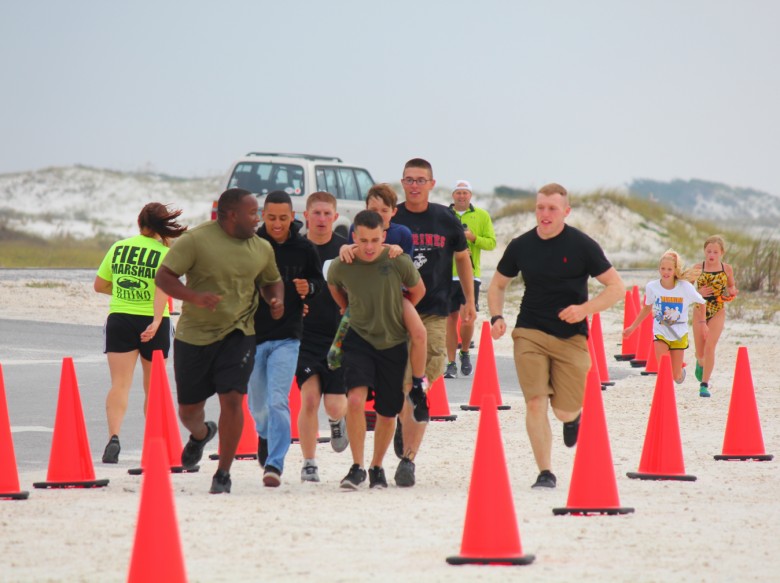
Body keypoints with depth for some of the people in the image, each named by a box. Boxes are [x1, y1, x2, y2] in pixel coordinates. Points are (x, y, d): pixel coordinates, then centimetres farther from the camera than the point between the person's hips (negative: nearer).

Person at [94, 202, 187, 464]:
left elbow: (99, 285, 13)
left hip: (119, 319, 1)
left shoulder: (118, 248, 6)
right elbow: (162, 289, -20)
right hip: (151, 322, -1)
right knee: (153, 387, 15)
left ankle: (114, 436, -28)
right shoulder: (164, 253, -5)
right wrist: (156, 321, -29)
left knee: (120, 383, -7)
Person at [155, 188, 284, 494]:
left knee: (232, 399, -14)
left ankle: (223, 473, 0)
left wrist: (276, 300, -1)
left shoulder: (261, 248, 5)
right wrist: (194, 297, -26)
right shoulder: (196, 240, -10)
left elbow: (272, 281, 22)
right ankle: (200, 434, 47)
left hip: (238, 334, 2)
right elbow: (163, 277, -11)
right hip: (193, 334, -1)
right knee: (188, 410, 9)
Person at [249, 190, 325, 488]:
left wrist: (310, 288, -9)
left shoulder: (304, 249, 0)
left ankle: (275, 464, -12)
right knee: (257, 404, 15)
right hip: (252, 334, 1)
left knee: (278, 401, -14)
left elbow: (319, 280, 13)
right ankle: (265, 435, 48)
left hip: (287, 337, -1)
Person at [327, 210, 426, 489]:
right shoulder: (340, 267, -12)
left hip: (394, 344, 1)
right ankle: (357, 467, -10)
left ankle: (377, 467, 31)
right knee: (355, 399, -22)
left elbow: (418, 291, 5)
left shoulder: (399, 262, -15)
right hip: (359, 340, 0)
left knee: (387, 413, 8)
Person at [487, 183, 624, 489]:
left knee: (565, 412, 0)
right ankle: (545, 472, -5)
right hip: (529, 334, 1)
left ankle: (573, 417, 39)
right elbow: (497, 285, 17)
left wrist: (584, 309, -18)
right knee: (535, 403, -13)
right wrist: (496, 317, -1)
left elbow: (617, 287, -3)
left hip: (571, 337, -1)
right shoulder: (521, 246, 3)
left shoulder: (582, 245, -5)